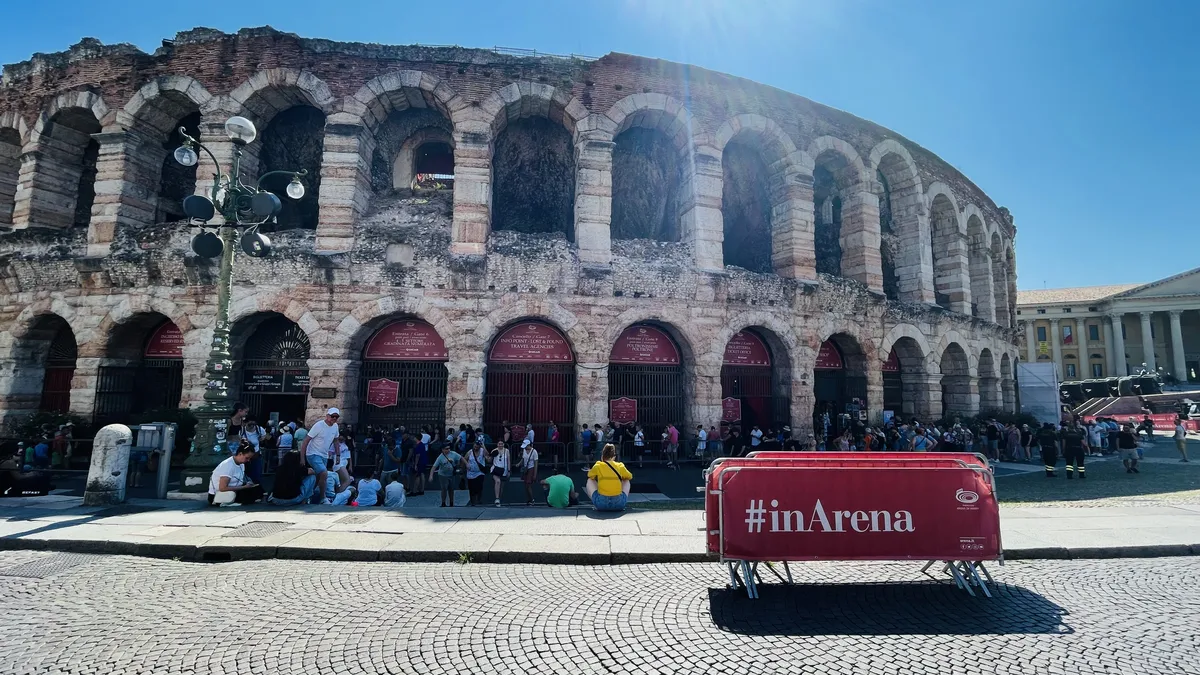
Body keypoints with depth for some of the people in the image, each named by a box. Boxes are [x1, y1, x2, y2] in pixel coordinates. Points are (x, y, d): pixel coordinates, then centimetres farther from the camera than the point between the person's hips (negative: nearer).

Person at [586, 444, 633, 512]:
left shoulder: (598, 466, 3)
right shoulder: (620, 466, 5)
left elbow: (590, 476, 24)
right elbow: (630, 477, 26)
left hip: (601, 504, -1)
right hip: (619, 504, 1)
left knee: (590, 480, 24)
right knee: (626, 481, 29)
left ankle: (595, 504, 19)